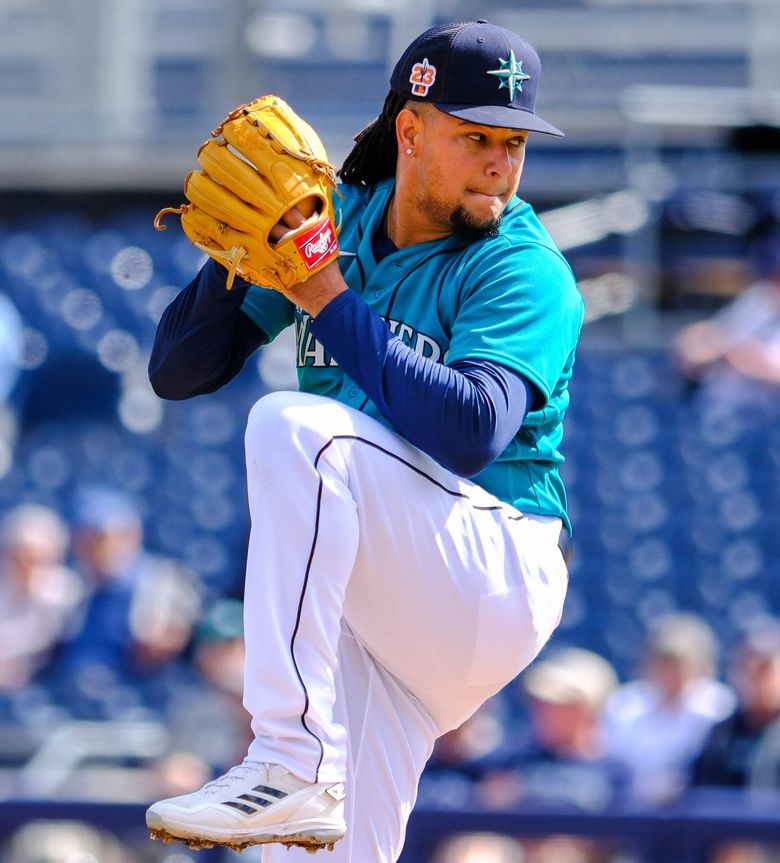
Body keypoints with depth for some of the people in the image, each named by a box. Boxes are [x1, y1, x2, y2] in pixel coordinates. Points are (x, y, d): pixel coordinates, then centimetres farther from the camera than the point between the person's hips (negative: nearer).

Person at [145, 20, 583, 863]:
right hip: (364, 613, 6)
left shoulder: (525, 272, -7)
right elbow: (178, 370, 9)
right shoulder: (335, 223, 9)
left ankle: (293, 763, -32)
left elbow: (470, 431, -25)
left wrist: (330, 302, -20)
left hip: (494, 586, -6)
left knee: (294, 427, -27)